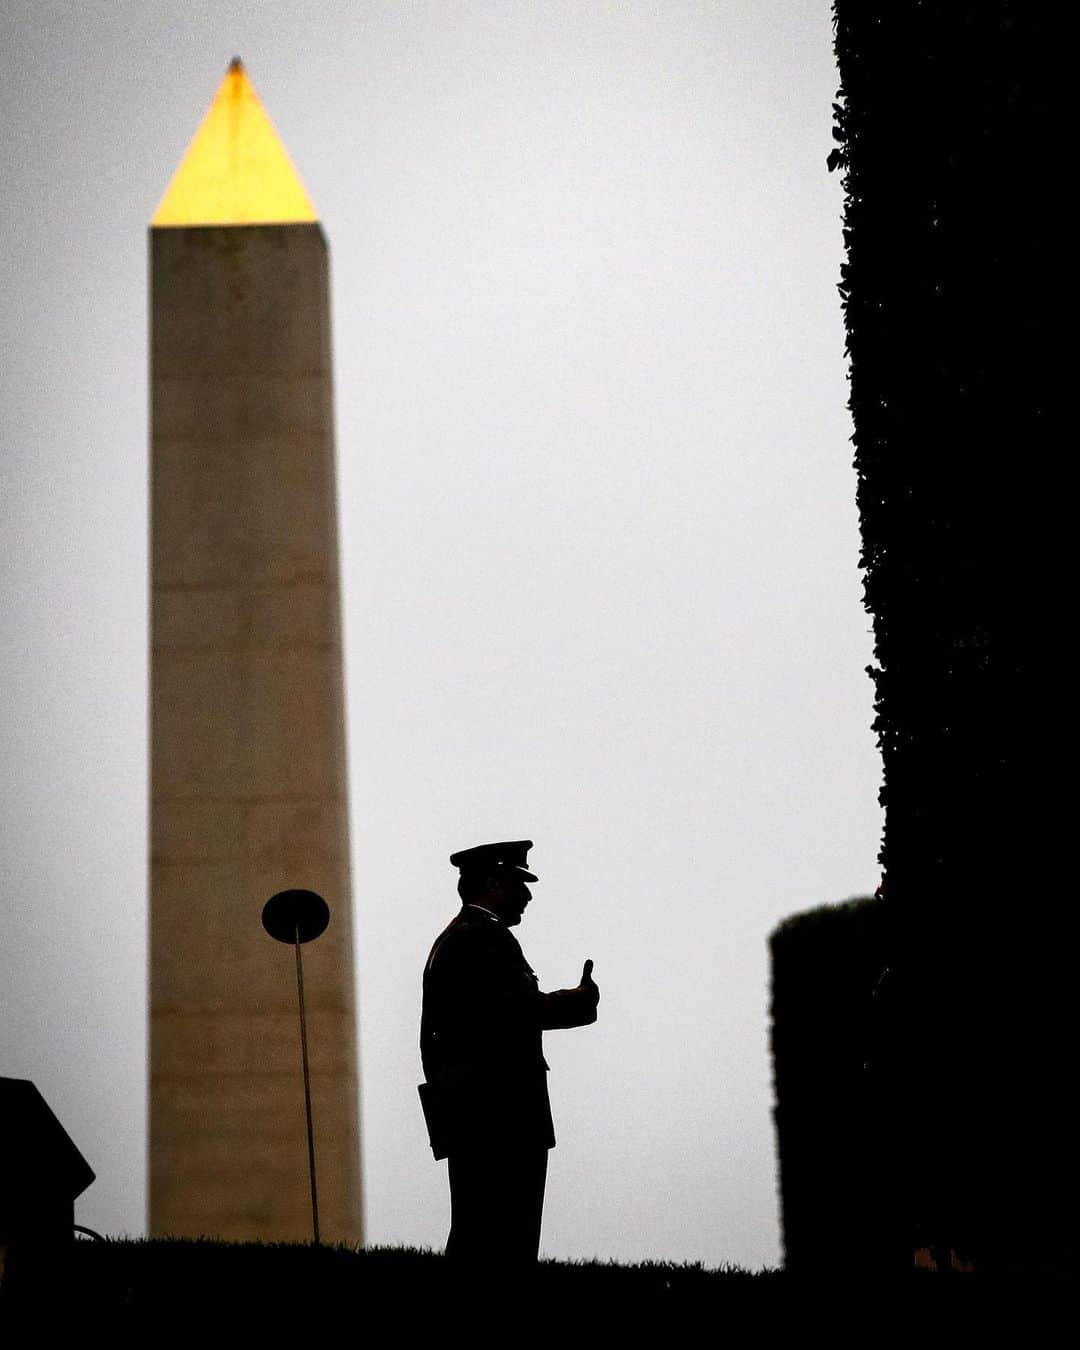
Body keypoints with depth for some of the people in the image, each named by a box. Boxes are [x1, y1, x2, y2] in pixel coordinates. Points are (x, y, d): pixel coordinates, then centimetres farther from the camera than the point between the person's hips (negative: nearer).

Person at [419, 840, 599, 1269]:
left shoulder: (447, 940, 22)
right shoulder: (488, 937, -10)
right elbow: (523, 1008, -21)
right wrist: (579, 1001, -8)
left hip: (465, 1116, 11)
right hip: (503, 1114, -11)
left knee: (471, 1242, 10)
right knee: (505, 1249, -11)